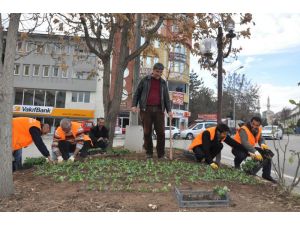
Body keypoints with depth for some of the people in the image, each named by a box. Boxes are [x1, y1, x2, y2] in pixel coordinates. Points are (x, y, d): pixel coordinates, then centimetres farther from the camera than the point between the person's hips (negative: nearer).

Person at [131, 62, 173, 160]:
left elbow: (166, 97, 15)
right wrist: (134, 105, -3)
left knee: (161, 132, -2)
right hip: (146, 109, -2)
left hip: (159, 110, 2)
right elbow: (137, 93, 8)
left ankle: (161, 154, 8)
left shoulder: (163, 83, 15)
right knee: (147, 132, 1)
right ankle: (149, 153, 13)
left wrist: (169, 110, 4)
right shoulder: (145, 80, 8)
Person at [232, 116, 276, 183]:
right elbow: (245, 143, -42)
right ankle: (237, 165, -4)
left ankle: (266, 175, 10)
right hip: (238, 148, -8)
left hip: (250, 148, 8)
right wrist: (255, 152, -53)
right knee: (241, 155, -42)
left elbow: (261, 139, 2)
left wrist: (262, 144, -25)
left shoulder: (258, 129, -3)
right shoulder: (243, 130, -28)